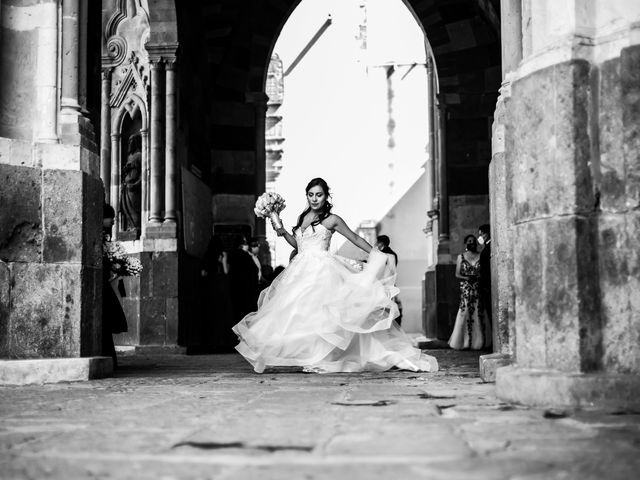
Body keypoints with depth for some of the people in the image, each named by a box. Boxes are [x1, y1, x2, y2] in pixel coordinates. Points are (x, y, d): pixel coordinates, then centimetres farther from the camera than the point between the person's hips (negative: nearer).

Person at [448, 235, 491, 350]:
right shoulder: (461, 257, 8)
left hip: (479, 289, 1)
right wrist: (466, 278, -13)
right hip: (466, 289, -1)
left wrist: (478, 278, -15)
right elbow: (457, 274, 5)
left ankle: (478, 341, 2)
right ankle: (464, 341, 0)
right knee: (465, 314, -6)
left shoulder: (481, 256, 9)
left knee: (479, 314, -4)